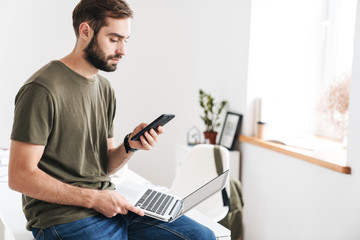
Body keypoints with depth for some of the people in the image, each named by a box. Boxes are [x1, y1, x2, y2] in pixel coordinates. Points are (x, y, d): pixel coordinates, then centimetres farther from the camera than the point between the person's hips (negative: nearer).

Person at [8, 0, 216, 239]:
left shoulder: (104, 88, 12)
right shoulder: (43, 90, -14)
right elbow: (20, 177, -16)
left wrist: (130, 145, -7)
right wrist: (94, 198, -17)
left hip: (108, 203, 8)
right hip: (64, 215, -7)